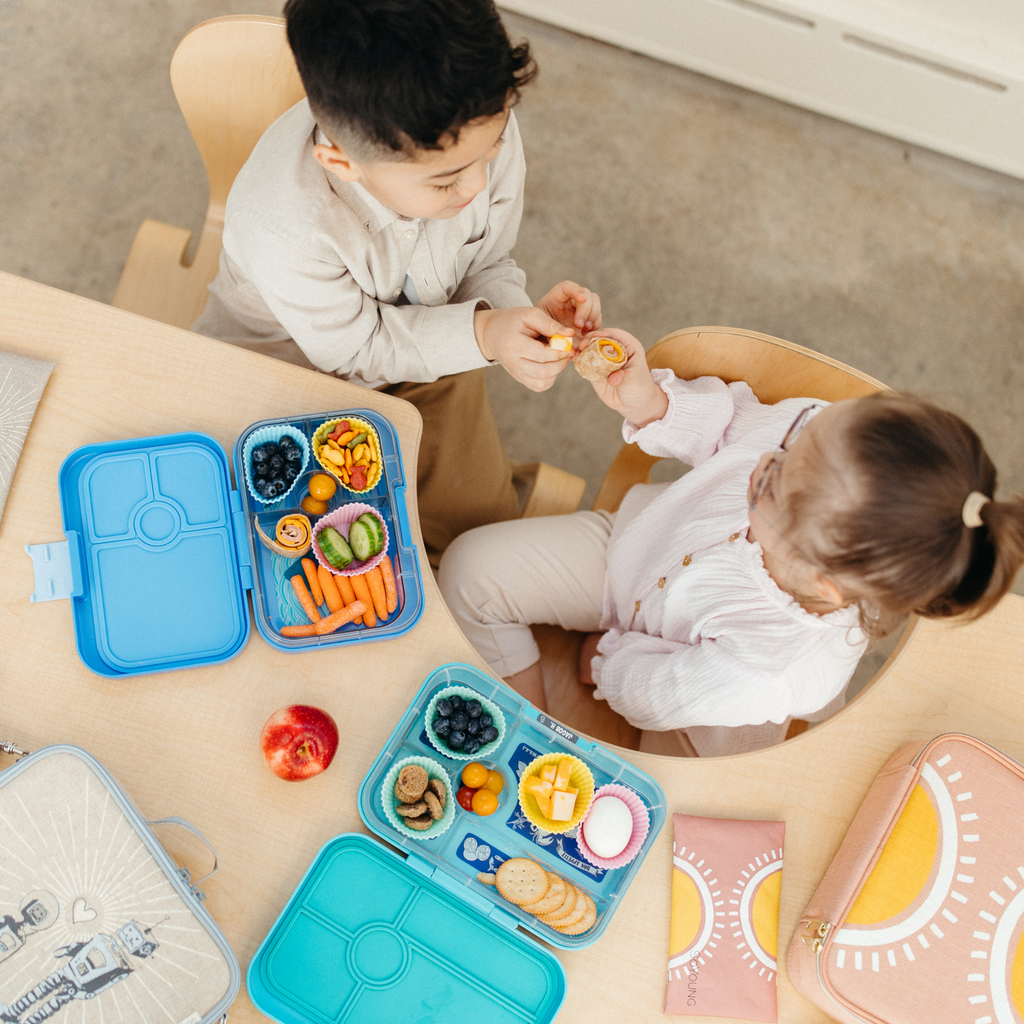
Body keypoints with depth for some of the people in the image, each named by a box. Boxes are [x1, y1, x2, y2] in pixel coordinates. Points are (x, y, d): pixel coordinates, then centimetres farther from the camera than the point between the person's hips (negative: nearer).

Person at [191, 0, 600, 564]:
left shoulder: (482, 130, -27)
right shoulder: (281, 226, -40)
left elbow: (486, 265, -7)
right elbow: (353, 344, -22)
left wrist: (516, 312, -30)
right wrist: (482, 334, -34)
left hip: (429, 351, 4)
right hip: (294, 367, -3)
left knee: (480, 528, 0)